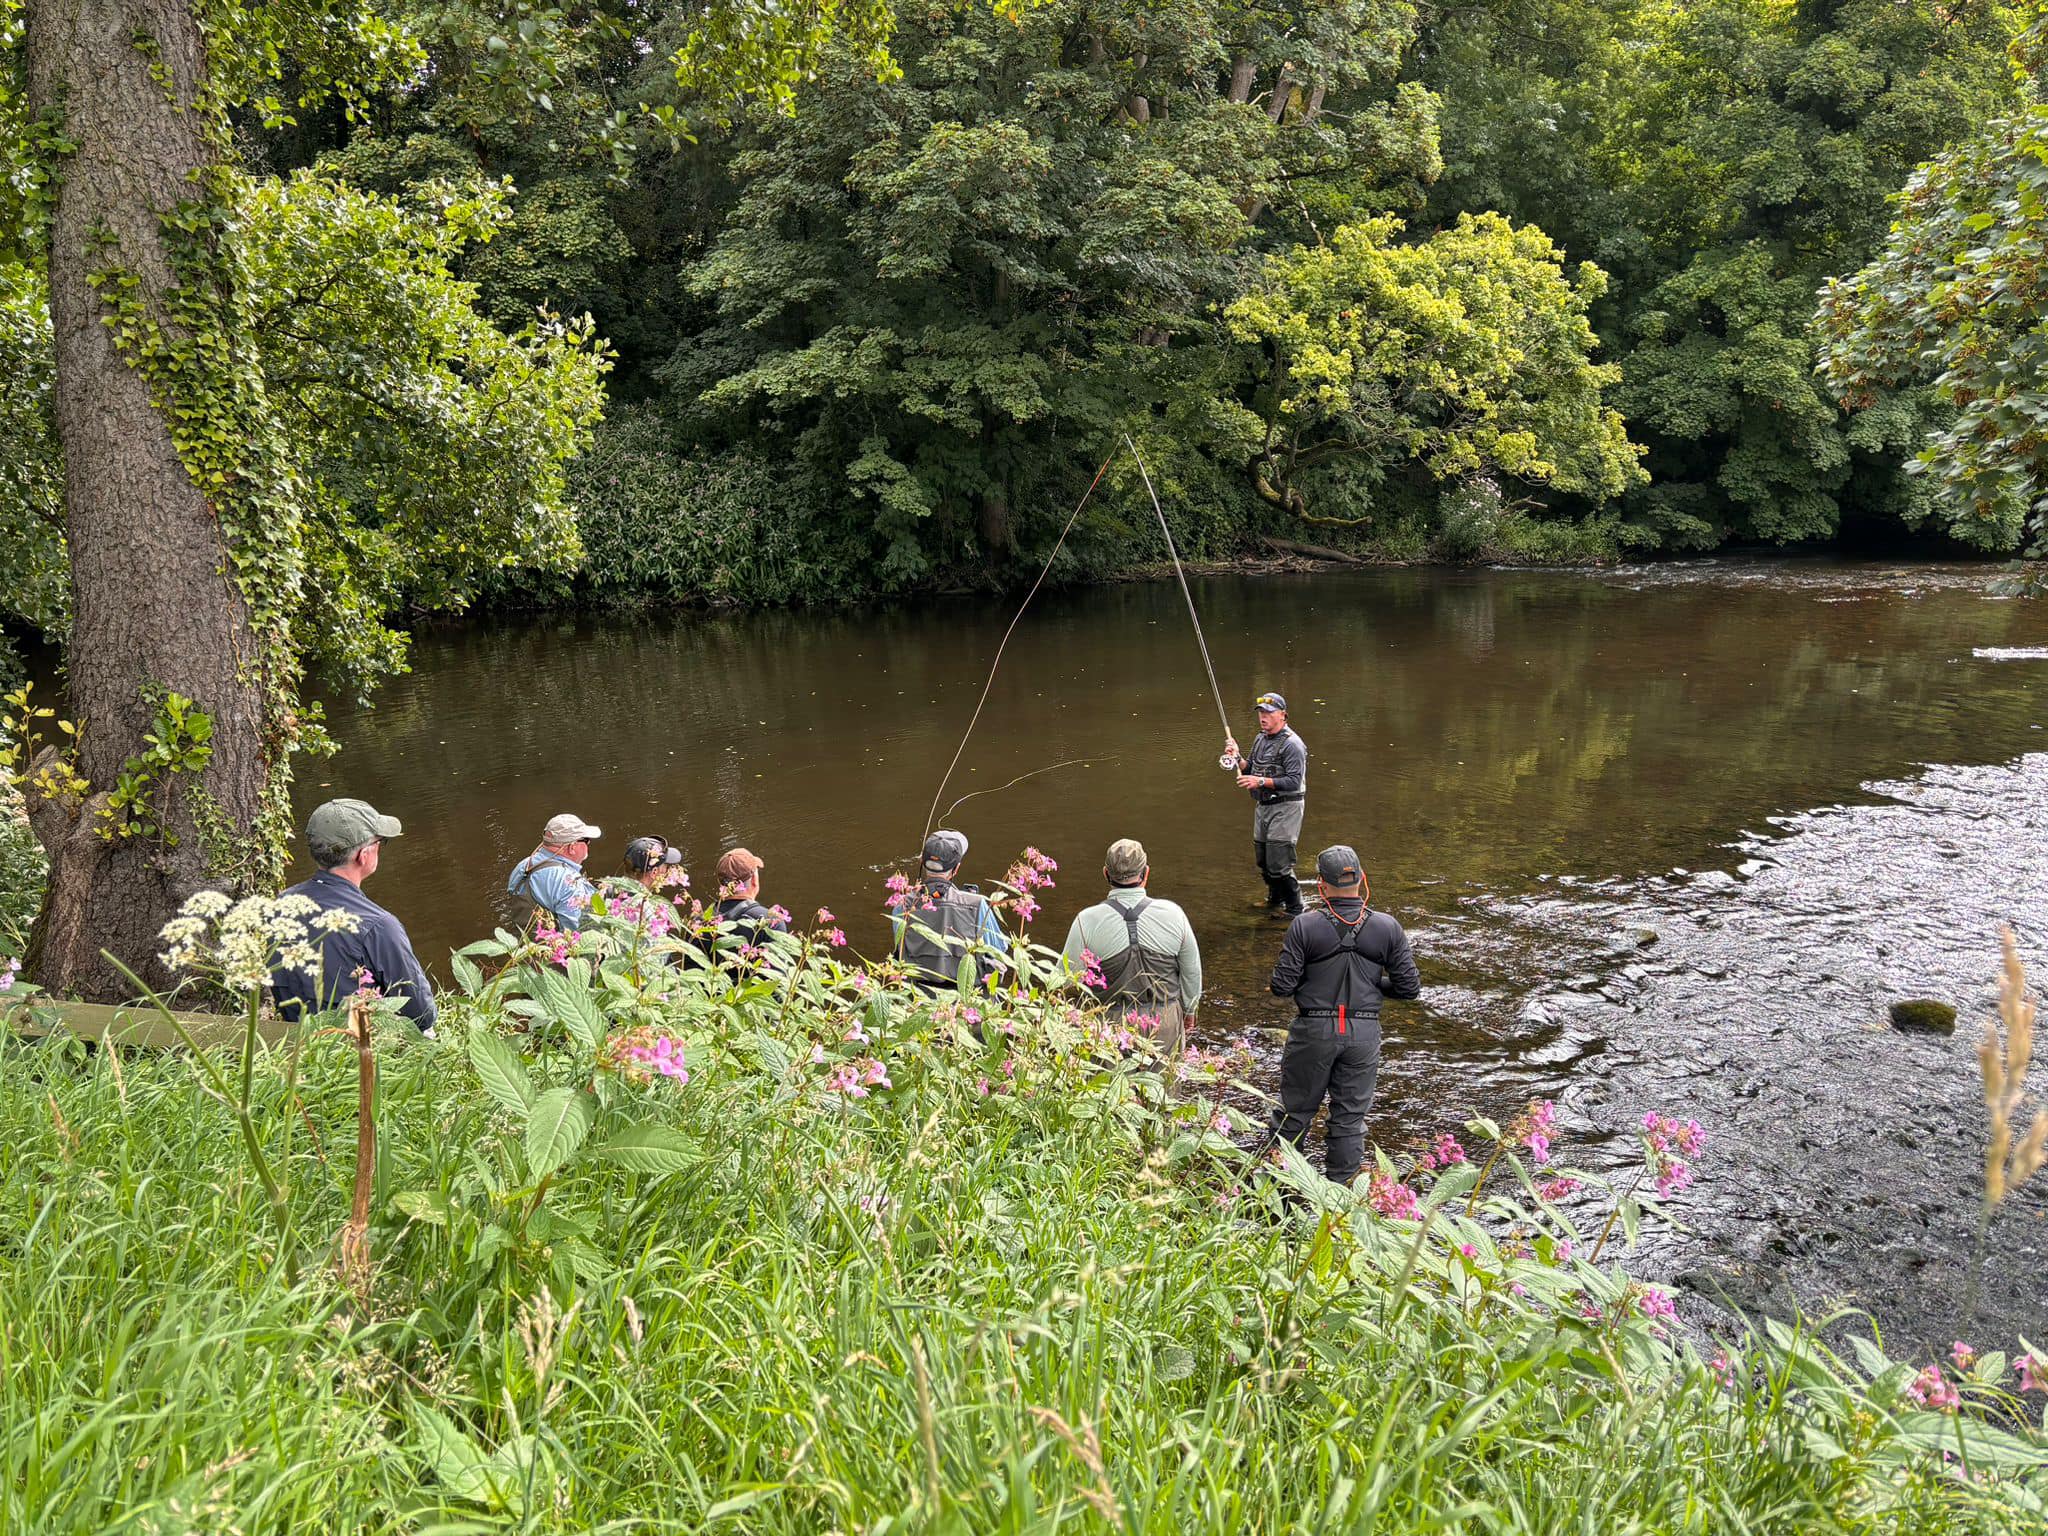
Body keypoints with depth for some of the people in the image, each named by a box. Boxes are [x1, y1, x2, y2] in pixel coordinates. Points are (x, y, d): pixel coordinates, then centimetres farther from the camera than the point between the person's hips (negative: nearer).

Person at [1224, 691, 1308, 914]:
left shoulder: (1292, 744, -15)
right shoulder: (1260, 739, 12)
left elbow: (1294, 782, -21)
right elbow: (1250, 771, 18)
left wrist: (1261, 781, -26)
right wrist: (1237, 758, 0)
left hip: (1284, 808, -8)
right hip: (1262, 806, 8)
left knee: (1279, 865, -11)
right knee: (1263, 862, 16)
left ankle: (1295, 911, 1)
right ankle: (1275, 898, 36)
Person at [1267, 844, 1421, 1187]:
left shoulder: (1304, 926, -13)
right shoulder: (1387, 928, -6)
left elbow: (1283, 987, -12)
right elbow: (1409, 987, -2)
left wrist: (1287, 961, 9)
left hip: (1313, 1030, -1)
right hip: (1364, 1032, 2)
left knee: (1296, 1110, 15)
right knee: (1350, 1117, 13)